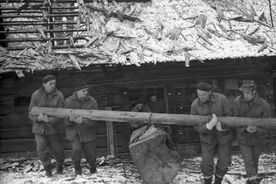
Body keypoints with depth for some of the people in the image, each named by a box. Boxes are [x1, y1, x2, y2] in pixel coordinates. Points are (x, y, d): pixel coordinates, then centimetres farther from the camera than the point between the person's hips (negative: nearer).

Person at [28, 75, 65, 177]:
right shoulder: (36, 95, -8)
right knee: (41, 150, -10)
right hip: (39, 128, 1)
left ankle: (60, 165, 39)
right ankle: (48, 170, 12)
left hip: (54, 128, -1)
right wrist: (38, 118, -28)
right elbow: (31, 113, -5)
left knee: (57, 150, 7)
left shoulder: (59, 96, -12)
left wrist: (49, 120, -32)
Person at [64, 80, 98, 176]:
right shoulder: (68, 101, -9)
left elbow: (93, 120, -17)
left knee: (91, 154, 6)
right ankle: (77, 168, 10)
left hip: (87, 132, 1)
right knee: (76, 150, -20)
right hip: (73, 132, 0)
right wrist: (70, 120, -33)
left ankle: (93, 167, 42)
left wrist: (82, 122, -36)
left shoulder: (92, 102, -12)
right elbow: (65, 121, -8)